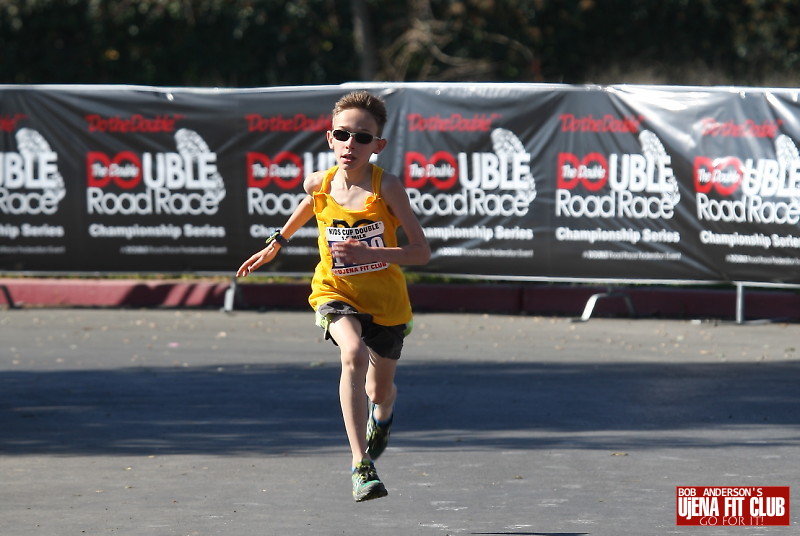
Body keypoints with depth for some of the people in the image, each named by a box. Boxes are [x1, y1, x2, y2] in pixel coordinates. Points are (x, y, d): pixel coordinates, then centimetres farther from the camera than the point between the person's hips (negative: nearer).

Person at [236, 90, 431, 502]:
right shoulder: (318, 185, -8)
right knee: (354, 354, -32)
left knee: (380, 390, 17)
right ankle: (361, 466, -35)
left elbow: (421, 251, -19)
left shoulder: (386, 187, -18)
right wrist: (277, 243, 29)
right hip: (336, 294, 0)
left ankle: (382, 416, 60)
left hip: (386, 299, 0)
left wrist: (371, 252, -33)